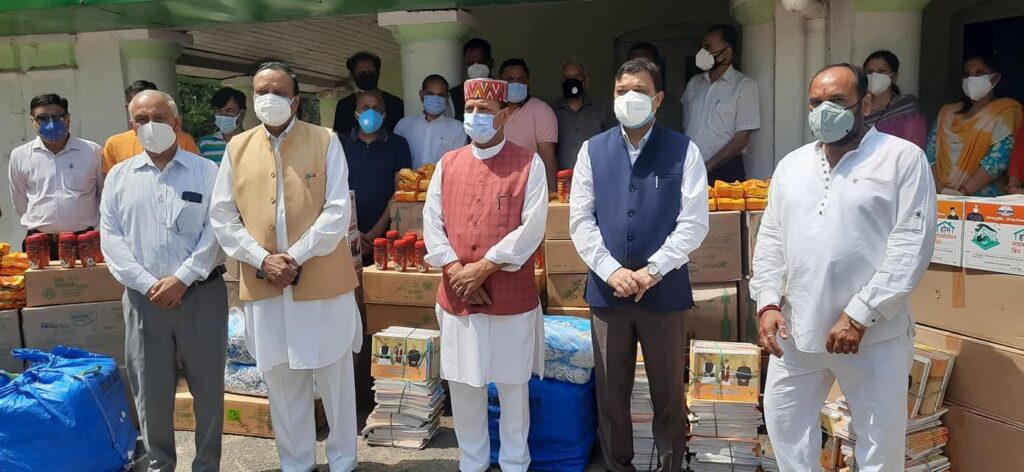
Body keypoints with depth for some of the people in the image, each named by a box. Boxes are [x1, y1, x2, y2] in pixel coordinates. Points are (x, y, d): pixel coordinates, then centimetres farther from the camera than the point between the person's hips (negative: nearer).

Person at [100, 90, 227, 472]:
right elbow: (111, 238, 2)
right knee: (150, 388, 9)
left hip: (201, 294, -2)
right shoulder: (119, 176, 9)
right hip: (143, 297, 2)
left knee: (208, 385, 6)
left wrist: (183, 278, -14)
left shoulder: (206, 172, 1)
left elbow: (216, 232, -6)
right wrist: (147, 284, -9)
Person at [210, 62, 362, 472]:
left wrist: (296, 257, -16)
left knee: (334, 375, 10)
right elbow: (222, 216, 4)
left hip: (322, 280, -2)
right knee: (281, 381, 13)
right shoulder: (237, 147, 7)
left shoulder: (325, 141, -2)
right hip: (263, 285, 3)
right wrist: (262, 259, -9)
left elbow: (338, 211, -9)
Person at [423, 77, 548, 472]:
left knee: (512, 385, 10)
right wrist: (456, 271, -10)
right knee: (462, 385, 12)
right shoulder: (447, 164, 8)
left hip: (512, 296, -3)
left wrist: (483, 268, -15)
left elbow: (532, 228, -12)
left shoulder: (529, 163, -4)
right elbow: (432, 223, 3)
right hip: (456, 296, 3)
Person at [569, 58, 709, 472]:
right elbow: (581, 220, 1)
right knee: (610, 391, 13)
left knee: (668, 391, 11)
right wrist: (611, 271, -11)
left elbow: (693, 223, -7)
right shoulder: (593, 150, 5)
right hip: (606, 289, 2)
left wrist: (652, 271, -15)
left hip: (665, 290, -2)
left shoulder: (684, 151, -1)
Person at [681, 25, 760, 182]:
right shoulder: (694, 83, 11)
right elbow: (683, 125, 11)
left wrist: (707, 167, -13)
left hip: (725, 172, -3)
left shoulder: (745, 85, -4)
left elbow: (742, 137, -8)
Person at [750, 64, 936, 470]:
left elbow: (912, 243, -12)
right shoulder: (791, 164, 11)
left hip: (874, 334, -4)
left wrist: (859, 315, -17)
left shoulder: (903, 158, -5)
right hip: (796, 330, 5)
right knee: (784, 422, 15)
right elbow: (770, 238, 11)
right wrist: (768, 303, -2)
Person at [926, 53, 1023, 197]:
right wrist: (941, 190, -8)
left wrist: (963, 192, -15)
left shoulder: (1006, 111, 5)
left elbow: (999, 158, -7)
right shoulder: (947, 113, 17)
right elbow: (930, 153, 7)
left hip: (983, 197, -3)